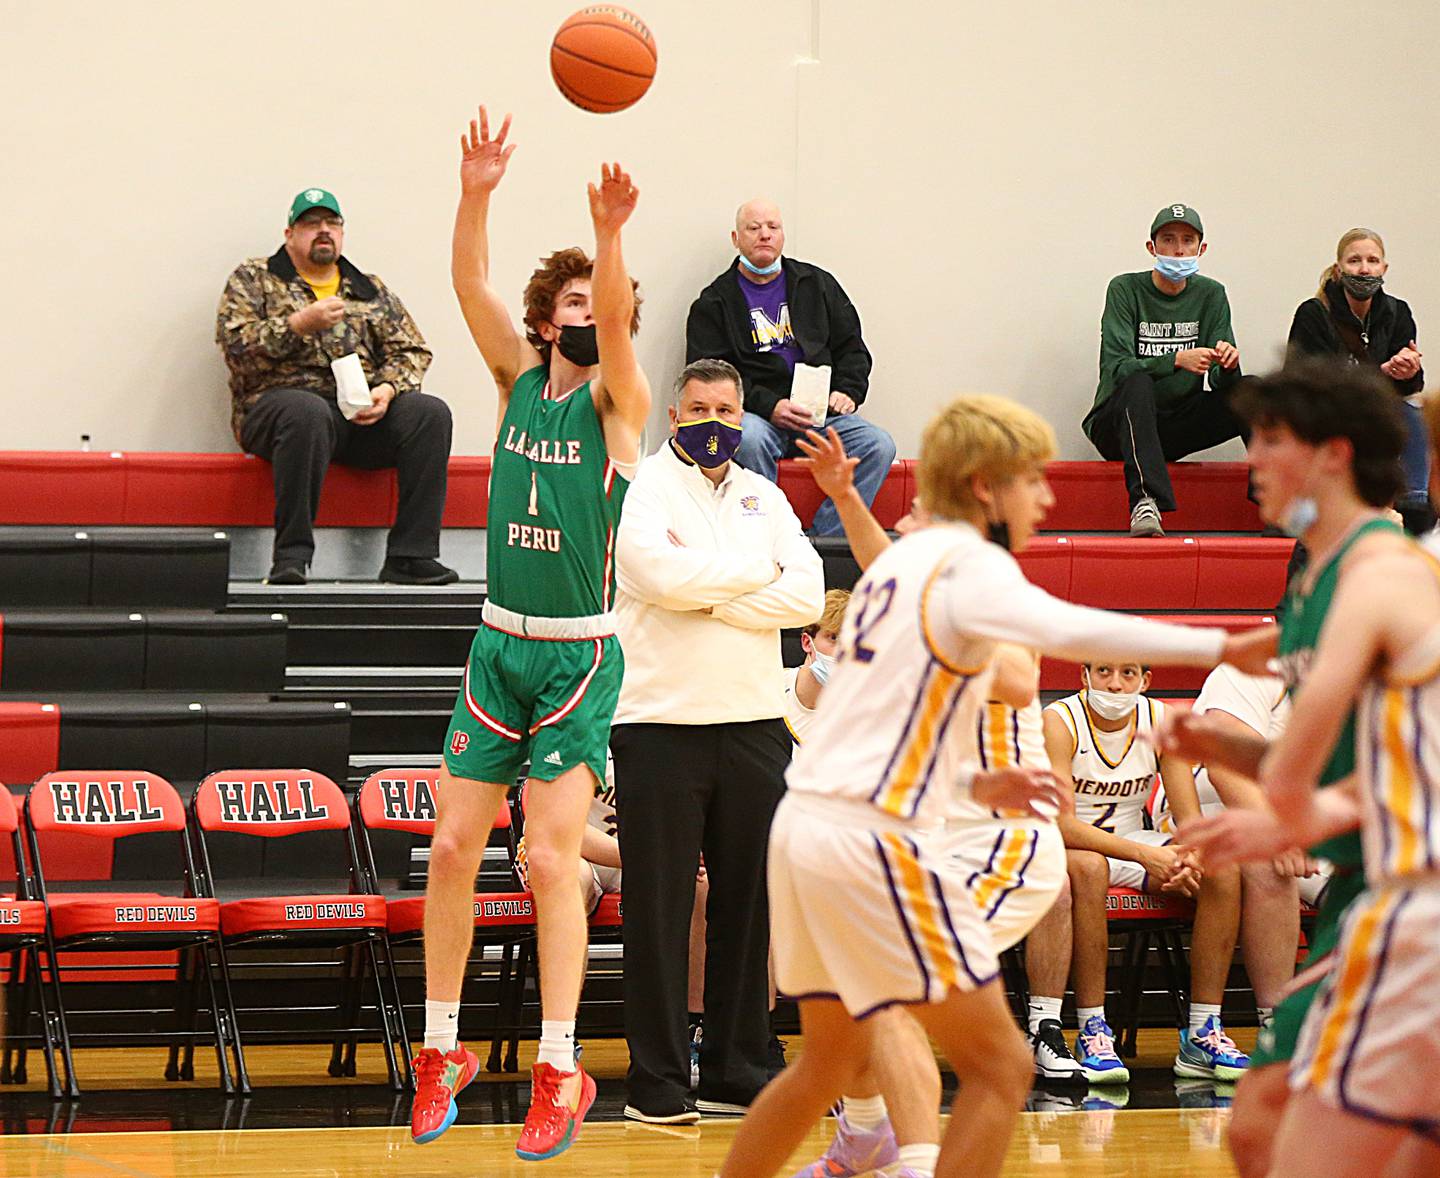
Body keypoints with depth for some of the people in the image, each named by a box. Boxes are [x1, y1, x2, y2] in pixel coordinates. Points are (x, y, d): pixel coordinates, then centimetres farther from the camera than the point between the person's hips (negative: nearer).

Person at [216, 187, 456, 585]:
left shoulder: (372, 290, 23)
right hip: (282, 399, -4)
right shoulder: (253, 280, 13)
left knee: (429, 413, -24)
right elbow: (237, 347, -2)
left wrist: (387, 391, -6)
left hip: (363, 413, 4)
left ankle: (411, 556, -26)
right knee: (308, 411, -40)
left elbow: (412, 353, 16)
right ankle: (291, 558, -37)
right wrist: (300, 324, -14)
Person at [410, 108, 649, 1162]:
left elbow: (615, 325, -25)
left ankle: (560, 1072, -6)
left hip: (579, 656, -4)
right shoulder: (520, 380, 6)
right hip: (500, 643, 4)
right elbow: (471, 285, -8)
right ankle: (442, 1053, 14)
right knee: (454, 847, 3)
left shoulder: (616, 401, -4)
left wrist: (611, 237, -43)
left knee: (553, 855, -10)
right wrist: (477, 197, -25)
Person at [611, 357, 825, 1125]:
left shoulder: (764, 498, 14)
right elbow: (663, 577, -18)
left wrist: (710, 597, -10)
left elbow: (807, 594, 0)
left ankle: (736, 1074, 14)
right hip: (661, 722, -5)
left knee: (749, 903, 7)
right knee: (659, 909, -3)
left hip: (754, 723, 5)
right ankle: (658, 1082, 2)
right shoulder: (642, 490, -1)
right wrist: (751, 574, -4)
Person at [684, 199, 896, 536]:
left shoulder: (819, 285, 20)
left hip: (821, 413, 3)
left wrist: (847, 392, 1)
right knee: (749, 440, -39)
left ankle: (826, 539, -27)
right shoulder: (714, 302, 9)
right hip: (756, 415, -3)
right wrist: (769, 406, -15)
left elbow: (852, 348, 23)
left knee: (878, 445, -24)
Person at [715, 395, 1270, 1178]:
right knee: (1000, 1067, -4)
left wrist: (977, 787, 15)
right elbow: (1066, 630, -30)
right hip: (876, 840, -10)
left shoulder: (899, 562, 20)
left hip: (805, 819, 10)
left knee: (835, 1058, 25)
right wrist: (1219, 647, -34)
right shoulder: (968, 565, -9)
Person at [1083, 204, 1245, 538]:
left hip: (1176, 428, 4)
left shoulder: (1210, 295, 7)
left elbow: (1221, 381, -1)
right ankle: (1145, 503, -53)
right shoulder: (1126, 289, -5)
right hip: (1117, 424, -4)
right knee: (1138, 383, -36)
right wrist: (1177, 360, -32)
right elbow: (1115, 367, -18)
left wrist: (1228, 365, -27)